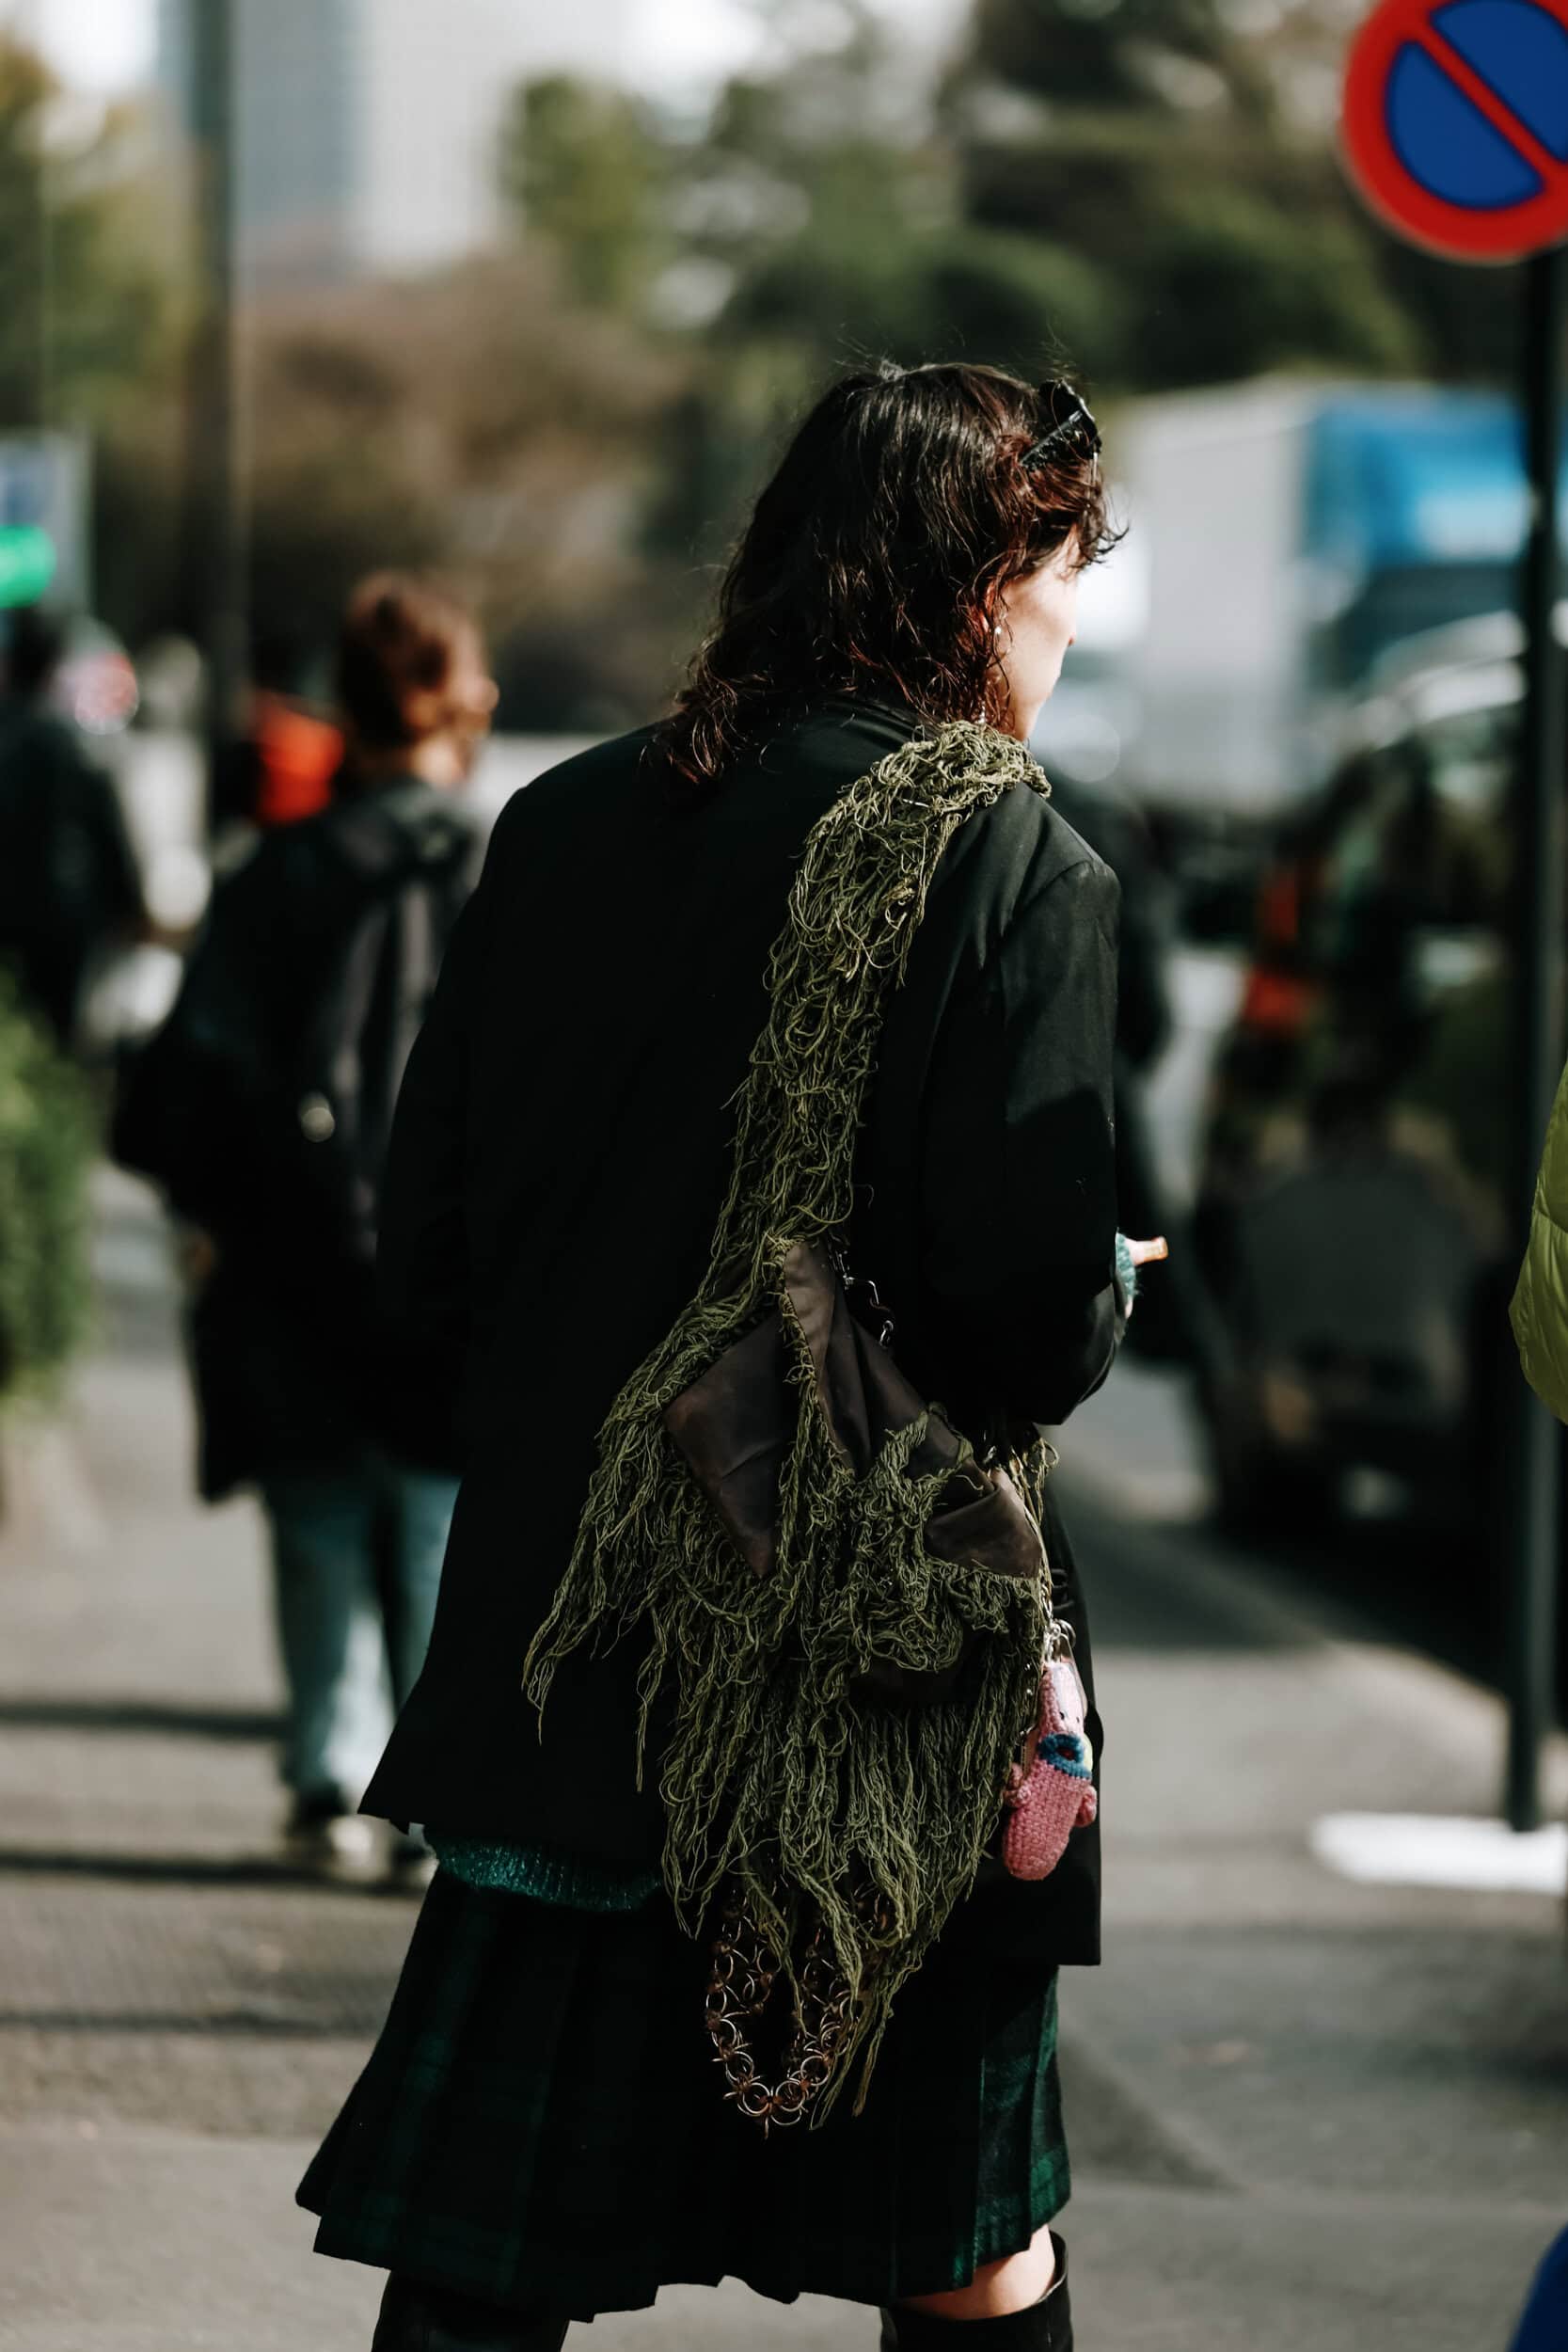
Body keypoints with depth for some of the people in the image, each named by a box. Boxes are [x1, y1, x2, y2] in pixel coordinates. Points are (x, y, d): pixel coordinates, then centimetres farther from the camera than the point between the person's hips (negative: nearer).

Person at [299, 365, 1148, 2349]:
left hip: (565, 1645, 4)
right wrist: (1103, 1307, 6)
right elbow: (1036, 1324, -16)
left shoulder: (565, 828, 4)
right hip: (884, 1660, -4)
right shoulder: (1014, 868, -9)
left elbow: (421, 1254, 6)